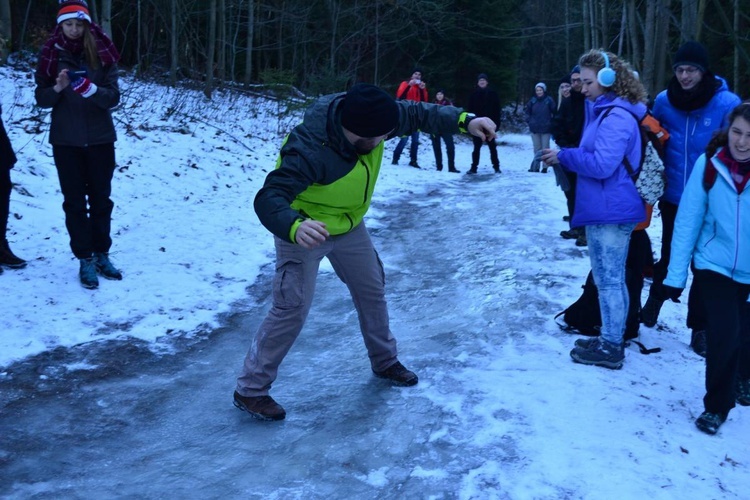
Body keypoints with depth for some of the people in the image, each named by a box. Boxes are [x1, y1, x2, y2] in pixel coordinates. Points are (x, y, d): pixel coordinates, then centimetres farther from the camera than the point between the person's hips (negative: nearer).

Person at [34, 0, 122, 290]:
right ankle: (85, 260, 10)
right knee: (74, 201, 3)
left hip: (100, 139, 0)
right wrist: (57, 87, -21)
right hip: (66, 141, 0)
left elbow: (113, 97, -9)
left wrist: (91, 89, -28)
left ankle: (102, 255, 21)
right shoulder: (51, 56, -1)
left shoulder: (101, 55, -3)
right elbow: (41, 99, -1)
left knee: (101, 199, 9)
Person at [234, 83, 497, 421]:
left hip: (350, 227, 7)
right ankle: (250, 390, 6)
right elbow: (268, 200, -44)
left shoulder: (365, 115, -20)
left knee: (372, 293, 17)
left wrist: (465, 121, -23)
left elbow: (419, 114, -9)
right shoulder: (309, 152, -39)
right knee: (292, 309, -10)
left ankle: (385, 362, 40)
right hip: (305, 231, -7)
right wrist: (295, 227, -65)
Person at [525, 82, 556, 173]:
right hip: (534, 128, 3)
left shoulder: (549, 100, -7)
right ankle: (535, 166, 13)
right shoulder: (532, 100, 1)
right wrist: (529, 120, 6)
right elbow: (527, 111, 14)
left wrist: (550, 122, -2)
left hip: (546, 128, -3)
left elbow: (554, 112, -2)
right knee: (537, 148, 9)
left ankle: (545, 167, 5)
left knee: (545, 148, 1)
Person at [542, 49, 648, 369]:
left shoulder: (617, 117, -17)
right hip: (606, 210, 11)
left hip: (611, 212, -11)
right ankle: (610, 339, 26)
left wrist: (563, 156, -12)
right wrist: (565, 158, 7)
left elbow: (602, 165, -23)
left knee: (609, 279, -3)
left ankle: (610, 348, 6)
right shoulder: (606, 111, 15)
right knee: (609, 278, 16)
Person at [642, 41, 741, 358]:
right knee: (668, 256, 18)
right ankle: (653, 302, 40)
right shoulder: (663, 101, -5)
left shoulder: (727, 103, -13)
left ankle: (699, 327, 21)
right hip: (673, 198, 2)